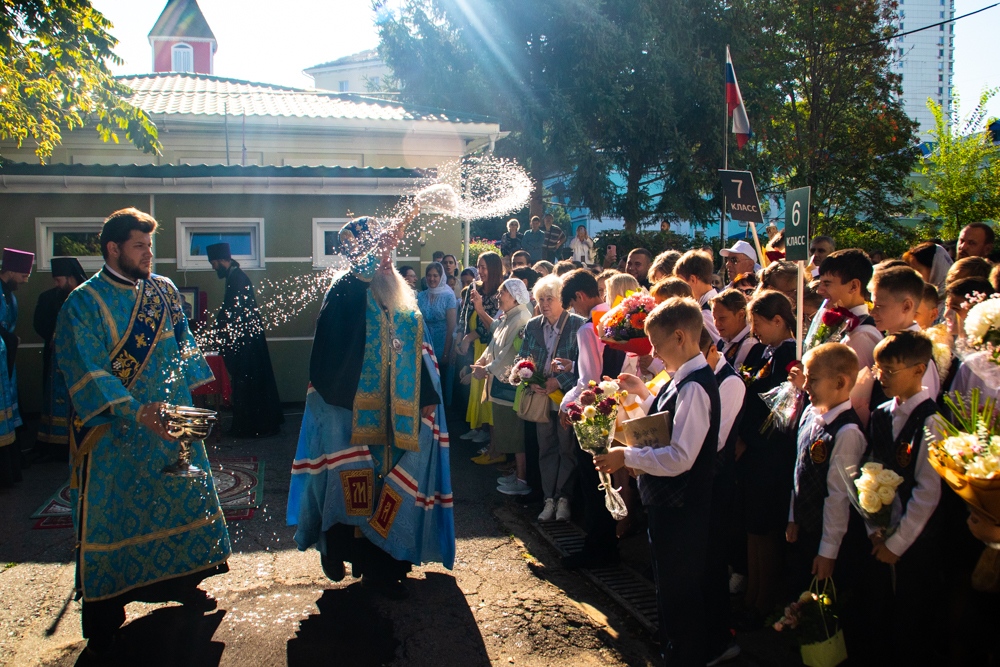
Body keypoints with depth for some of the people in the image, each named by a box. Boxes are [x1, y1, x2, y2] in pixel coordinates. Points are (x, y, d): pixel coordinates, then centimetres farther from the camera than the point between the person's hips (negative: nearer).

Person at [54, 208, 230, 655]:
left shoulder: (164, 291, 7)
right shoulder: (83, 304, -9)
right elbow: (89, 371, -18)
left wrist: (195, 380, 5)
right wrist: (136, 412, -29)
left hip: (170, 423, 5)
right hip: (113, 432, -5)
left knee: (184, 497, 12)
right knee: (110, 513, 2)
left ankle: (182, 582, 30)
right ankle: (103, 611, 17)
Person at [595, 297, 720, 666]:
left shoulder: (694, 386, -25)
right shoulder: (683, 378, 5)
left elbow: (679, 457, -30)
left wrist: (626, 456, -25)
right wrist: (644, 393, 13)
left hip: (681, 510, -10)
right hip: (667, 502, 10)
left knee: (680, 596, 7)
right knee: (670, 590, 25)